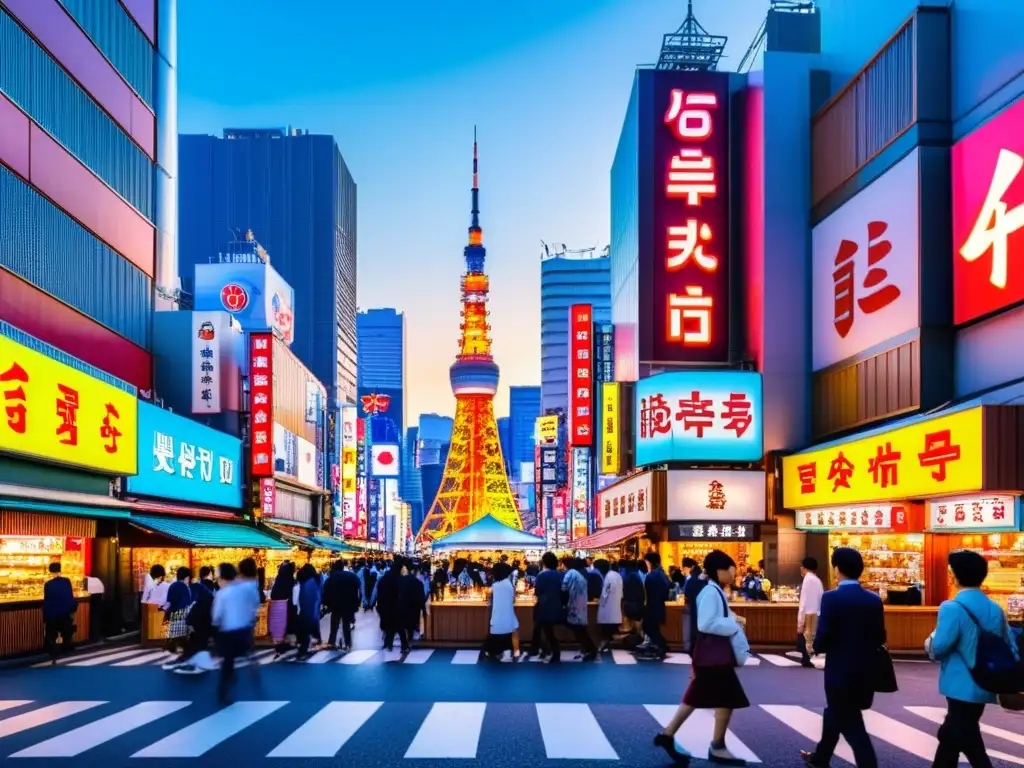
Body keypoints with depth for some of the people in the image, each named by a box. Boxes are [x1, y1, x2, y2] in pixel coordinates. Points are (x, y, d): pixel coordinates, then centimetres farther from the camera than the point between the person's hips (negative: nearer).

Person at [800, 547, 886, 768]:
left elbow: (822, 640, -19)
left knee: (852, 726, 2)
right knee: (834, 714, 25)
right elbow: (880, 639, 4)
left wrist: (816, 646, 3)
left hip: (840, 672, -7)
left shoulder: (831, 598, -16)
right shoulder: (874, 600, 0)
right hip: (865, 673, 7)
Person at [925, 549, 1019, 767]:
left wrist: (930, 642, 4)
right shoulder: (995, 609, 5)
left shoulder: (952, 608, -18)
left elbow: (938, 649, -18)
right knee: (951, 733, 21)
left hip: (962, 687, -8)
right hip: (984, 685, 8)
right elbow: (1010, 648, 8)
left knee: (969, 744, 0)